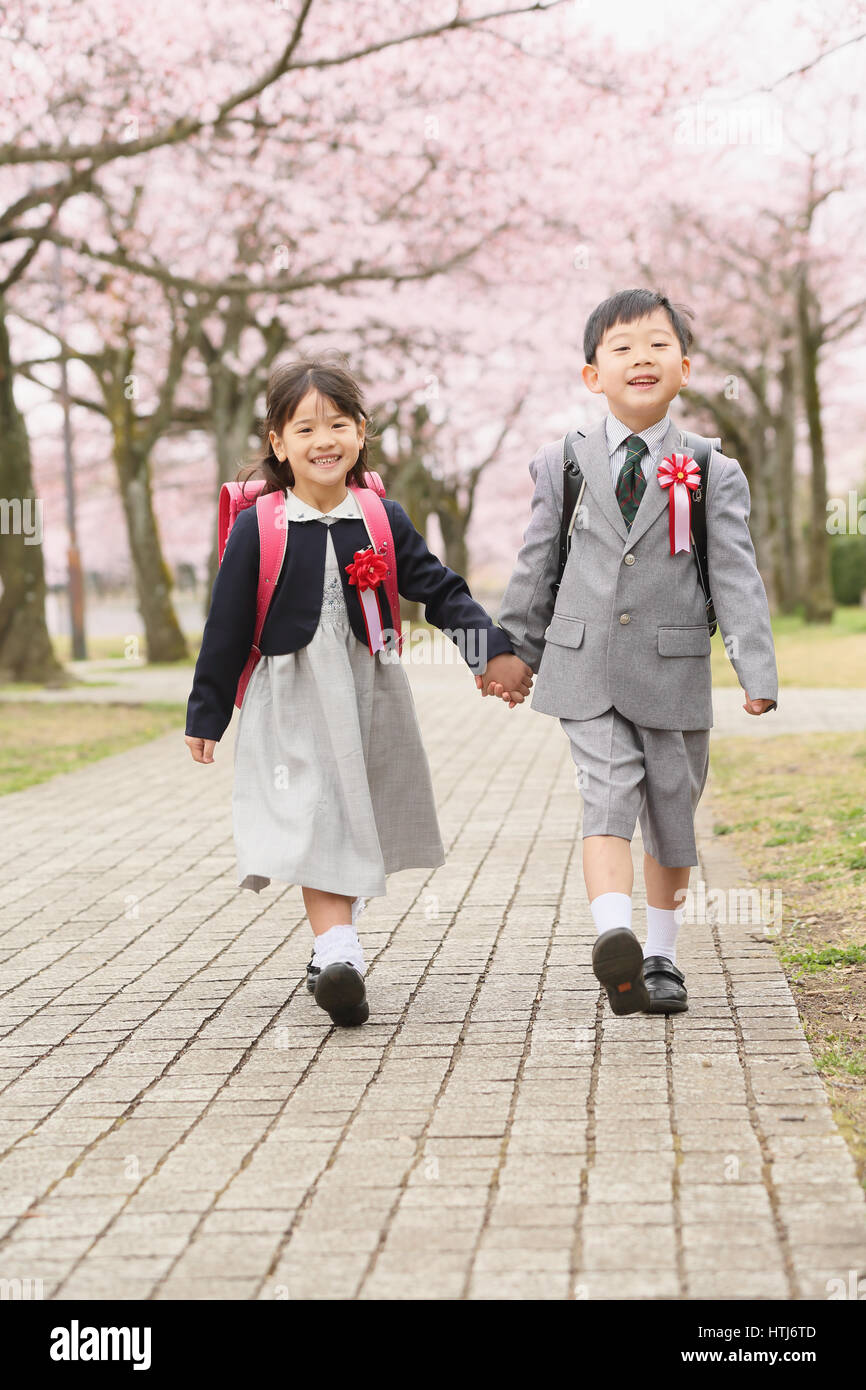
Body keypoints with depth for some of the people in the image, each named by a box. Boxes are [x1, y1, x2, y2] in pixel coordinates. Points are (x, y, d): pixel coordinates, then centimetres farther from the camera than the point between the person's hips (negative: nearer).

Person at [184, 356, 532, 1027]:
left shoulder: (384, 521, 1)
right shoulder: (257, 529, -5)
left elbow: (442, 591, 3)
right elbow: (227, 627, 0)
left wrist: (495, 652, -10)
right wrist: (206, 714, 3)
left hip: (371, 694, 3)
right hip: (292, 699, -3)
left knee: (360, 825, 12)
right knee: (317, 822, -13)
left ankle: (333, 944, 29)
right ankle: (338, 951, -19)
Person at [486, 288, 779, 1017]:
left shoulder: (715, 474, 1)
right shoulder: (561, 464, 5)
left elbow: (737, 576, -5)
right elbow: (535, 569, 12)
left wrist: (757, 672, -15)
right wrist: (511, 652, 15)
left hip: (674, 671, 0)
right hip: (586, 670, 0)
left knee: (672, 817, 10)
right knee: (609, 801, -16)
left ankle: (661, 954, 25)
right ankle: (615, 941, -29)